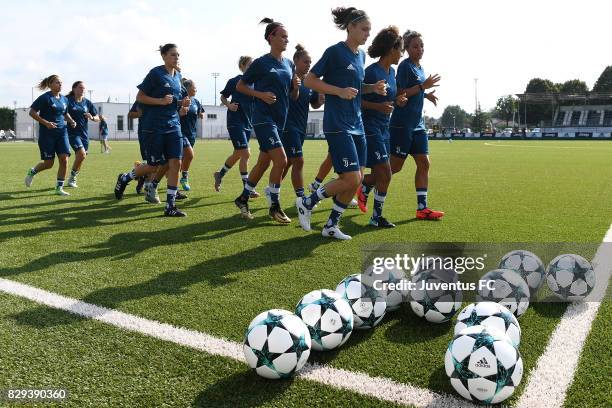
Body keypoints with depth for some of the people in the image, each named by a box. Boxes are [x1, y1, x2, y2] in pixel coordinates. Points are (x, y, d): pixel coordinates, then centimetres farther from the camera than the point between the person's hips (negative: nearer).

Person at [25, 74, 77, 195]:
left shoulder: (64, 99, 10)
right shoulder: (45, 98, -9)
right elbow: (32, 112, -10)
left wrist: (71, 121, 5)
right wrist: (46, 123, -19)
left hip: (61, 132, 5)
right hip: (47, 134, -5)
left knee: (64, 159, -8)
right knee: (48, 163, 0)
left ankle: (59, 188, 3)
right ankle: (32, 172, 33)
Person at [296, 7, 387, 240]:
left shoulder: (361, 55, 15)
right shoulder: (335, 52, -8)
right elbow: (309, 80, -9)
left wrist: (373, 88, 6)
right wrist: (340, 91, -18)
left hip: (357, 124, 8)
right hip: (337, 124, -8)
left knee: (356, 180, 6)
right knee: (351, 179, -12)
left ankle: (331, 226, 18)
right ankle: (307, 203, 8)